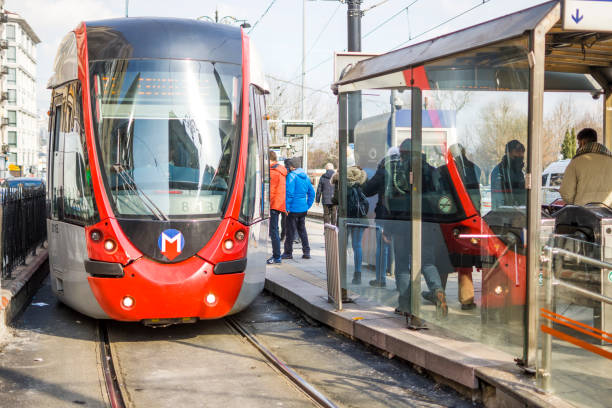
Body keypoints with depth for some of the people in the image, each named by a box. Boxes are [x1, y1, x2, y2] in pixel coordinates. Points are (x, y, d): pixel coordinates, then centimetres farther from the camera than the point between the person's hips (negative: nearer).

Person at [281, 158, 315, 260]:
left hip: (293, 208, -7)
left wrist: (287, 207, -14)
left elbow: (289, 193, -18)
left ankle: (288, 253, 8)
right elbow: (311, 192, 15)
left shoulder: (291, 176, -12)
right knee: (302, 230, 15)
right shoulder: (305, 176, 12)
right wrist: (308, 205, 17)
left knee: (290, 231, 1)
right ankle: (306, 252, 13)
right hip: (303, 209, 7)